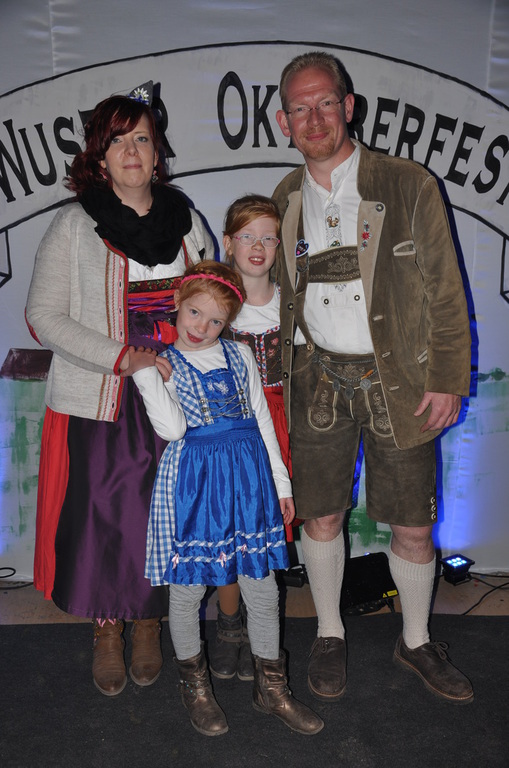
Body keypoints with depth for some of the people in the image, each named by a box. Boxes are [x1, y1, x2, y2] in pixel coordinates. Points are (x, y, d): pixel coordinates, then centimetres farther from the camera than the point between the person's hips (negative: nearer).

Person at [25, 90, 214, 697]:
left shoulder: (186, 221, 9)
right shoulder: (75, 224, -2)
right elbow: (44, 316, -7)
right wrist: (122, 358, -17)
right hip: (97, 403, -2)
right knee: (98, 517, 4)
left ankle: (148, 629, 31)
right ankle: (106, 633, 28)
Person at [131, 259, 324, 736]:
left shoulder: (239, 355, 10)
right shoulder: (155, 362, 0)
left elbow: (262, 418, 13)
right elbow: (170, 426, -15)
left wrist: (281, 482, 12)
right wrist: (150, 366, -15)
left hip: (247, 477, 3)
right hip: (191, 479, -3)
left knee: (262, 586, 9)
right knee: (188, 587, 8)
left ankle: (271, 687, 28)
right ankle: (194, 683, 33)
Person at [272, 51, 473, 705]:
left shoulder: (409, 186, -4)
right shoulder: (285, 201, 7)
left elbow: (445, 292, -2)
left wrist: (448, 380, -6)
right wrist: (277, 381, 10)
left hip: (398, 382, -2)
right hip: (317, 381, 3)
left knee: (412, 526, 7)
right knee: (321, 516, 10)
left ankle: (416, 642, 33)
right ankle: (329, 634, 34)